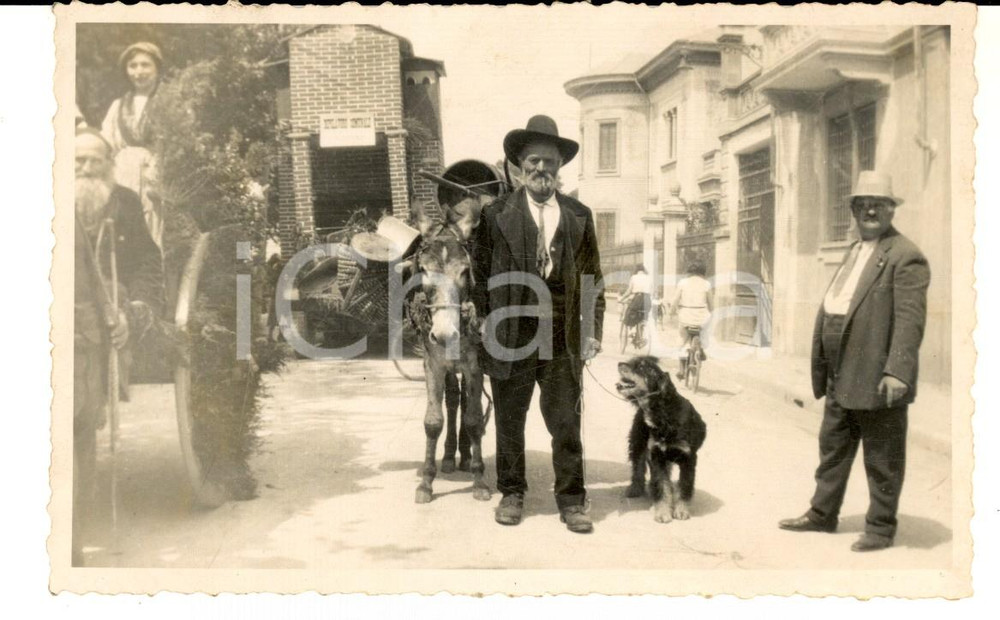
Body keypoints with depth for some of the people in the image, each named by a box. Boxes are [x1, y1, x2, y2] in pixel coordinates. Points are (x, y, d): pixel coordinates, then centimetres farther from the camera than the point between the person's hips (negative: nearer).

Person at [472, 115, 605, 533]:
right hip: (512, 335, -1)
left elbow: (592, 276, 9)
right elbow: (481, 274, 4)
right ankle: (512, 493, 26)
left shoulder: (579, 216, 9)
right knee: (509, 421, 10)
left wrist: (593, 329, 2)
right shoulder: (497, 215, 2)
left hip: (564, 336, 1)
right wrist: (486, 326, -2)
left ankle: (571, 500, 17)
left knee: (566, 421, 5)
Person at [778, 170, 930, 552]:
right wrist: (821, 368, 16)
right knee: (833, 448, 19)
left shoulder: (905, 257, -12)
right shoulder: (854, 252, 16)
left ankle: (881, 528, 19)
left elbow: (910, 320, -19)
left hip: (877, 379, -9)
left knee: (882, 460, 6)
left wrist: (897, 371, -27)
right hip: (841, 378, 9)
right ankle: (822, 514, 33)